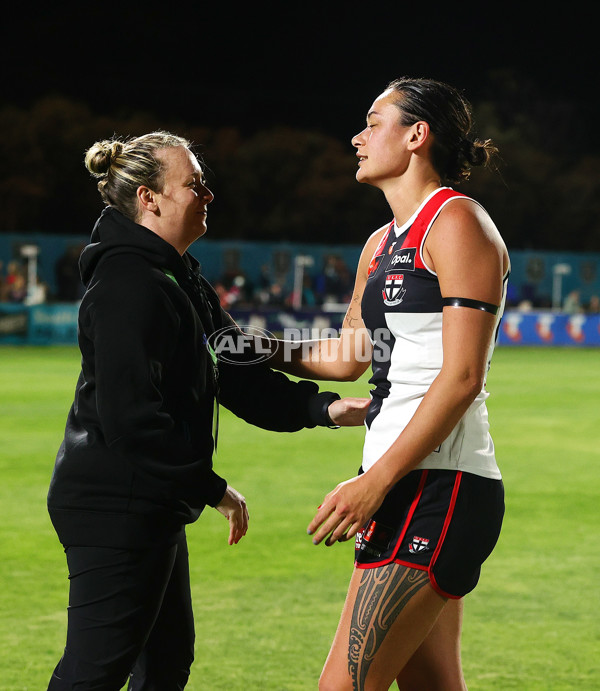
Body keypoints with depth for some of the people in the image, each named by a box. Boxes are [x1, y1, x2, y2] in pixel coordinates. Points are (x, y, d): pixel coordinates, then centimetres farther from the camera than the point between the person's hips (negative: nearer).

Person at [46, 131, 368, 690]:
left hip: (149, 509, 11)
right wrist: (212, 488, -19)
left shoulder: (179, 281, 16)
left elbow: (238, 374, 14)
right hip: (116, 512, -11)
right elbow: (131, 417, -25)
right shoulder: (129, 285, -19)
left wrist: (320, 407, 1)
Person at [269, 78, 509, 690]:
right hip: (409, 487, 9)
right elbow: (347, 358, 32)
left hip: (438, 488, -9)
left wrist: (375, 481, -19)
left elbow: (462, 377, -15)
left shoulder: (457, 222, -7)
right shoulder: (381, 245, 20)